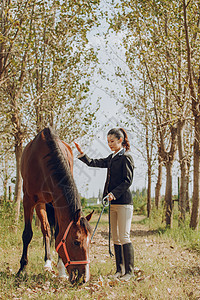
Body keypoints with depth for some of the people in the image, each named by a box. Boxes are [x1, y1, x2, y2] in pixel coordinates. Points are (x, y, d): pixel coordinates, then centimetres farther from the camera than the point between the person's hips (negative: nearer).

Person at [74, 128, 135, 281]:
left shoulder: (126, 158, -7)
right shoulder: (111, 158, 17)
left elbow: (128, 181, -13)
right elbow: (93, 163, 22)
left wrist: (114, 193, -21)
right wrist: (81, 153, 7)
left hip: (124, 202, -8)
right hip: (113, 203, 8)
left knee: (124, 237, -7)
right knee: (115, 238, 9)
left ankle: (129, 271, -1)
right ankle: (119, 270, 15)